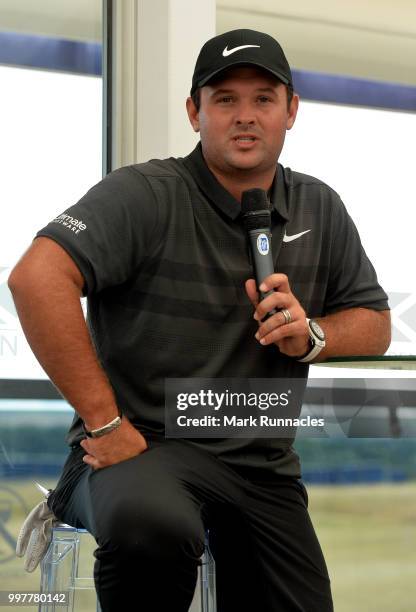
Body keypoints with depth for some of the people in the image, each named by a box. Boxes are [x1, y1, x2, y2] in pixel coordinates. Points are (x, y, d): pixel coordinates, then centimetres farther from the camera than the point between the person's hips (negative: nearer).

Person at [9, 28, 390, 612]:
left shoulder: (320, 209, 10)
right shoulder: (144, 195, -12)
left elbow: (376, 325, 16)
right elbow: (36, 278, -25)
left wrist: (311, 336, -8)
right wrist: (104, 422, -24)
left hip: (262, 465, 6)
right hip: (141, 447, -6)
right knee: (154, 526, -39)